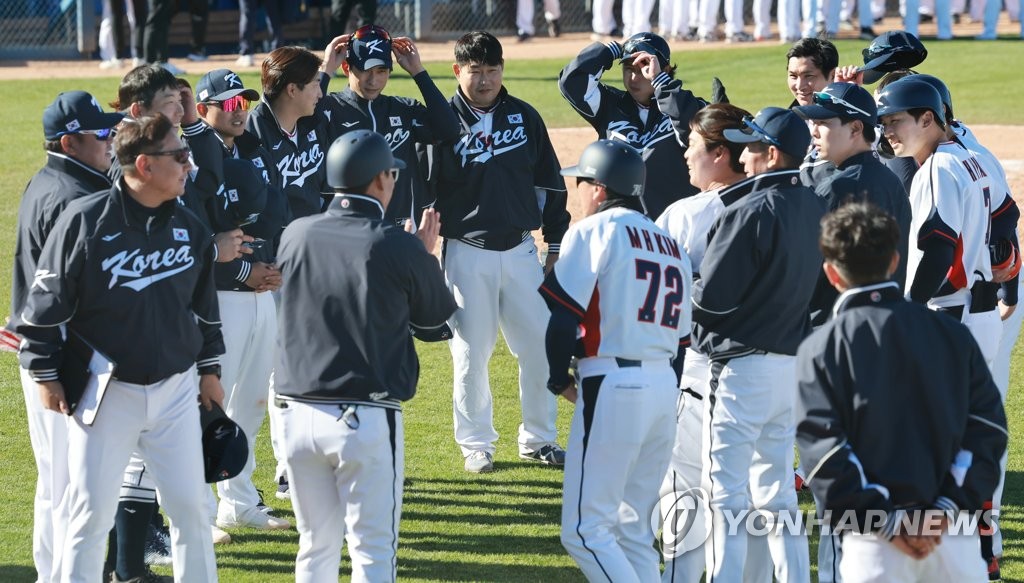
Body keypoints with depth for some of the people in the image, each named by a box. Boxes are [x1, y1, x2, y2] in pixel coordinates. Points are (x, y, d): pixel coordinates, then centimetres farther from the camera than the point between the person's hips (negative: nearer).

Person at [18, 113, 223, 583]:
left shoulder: (190, 228, 2)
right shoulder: (84, 221, -14)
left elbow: (204, 305, 16)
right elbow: (46, 302, -8)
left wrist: (209, 369, 18)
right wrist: (46, 375, -6)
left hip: (175, 389, 4)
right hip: (104, 392, -4)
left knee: (189, 504, 7)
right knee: (92, 511, 1)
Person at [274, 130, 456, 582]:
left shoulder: (295, 236, 2)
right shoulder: (401, 248, -9)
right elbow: (437, 322, 5)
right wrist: (426, 257, 21)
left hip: (298, 414, 4)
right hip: (366, 420, -4)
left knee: (316, 546, 15)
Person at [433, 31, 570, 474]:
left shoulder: (524, 117, 6)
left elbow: (550, 183, 13)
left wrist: (556, 242, 11)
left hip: (520, 250, 3)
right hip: (466, 253, -3)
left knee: (540, 346, 3)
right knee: (471, 353, 2)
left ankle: (538, 438, 17)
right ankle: (476, 443, 14)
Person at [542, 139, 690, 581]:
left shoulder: (595, 230, -3)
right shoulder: (669, 244, 20)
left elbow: (563, 312, -11)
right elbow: (682, 336, 17)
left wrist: (559, 379, 3)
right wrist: (665, 396, 19)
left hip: (613, 383, -8)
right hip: (664, 386, 8)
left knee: (585, 529, -6)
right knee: (632, 528, 15)